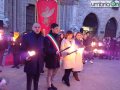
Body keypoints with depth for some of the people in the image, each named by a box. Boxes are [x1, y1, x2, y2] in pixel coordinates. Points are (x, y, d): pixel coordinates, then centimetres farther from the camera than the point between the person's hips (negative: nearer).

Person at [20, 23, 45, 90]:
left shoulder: (42, 38, 7)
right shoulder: (26, 36, -6)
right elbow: (22, 49, -4)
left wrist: (44, 58, 2)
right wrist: (25, 57, -19)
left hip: (39, 64, 4)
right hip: (30, 63, -3)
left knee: (36, 81, 17)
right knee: (29, 81, 7)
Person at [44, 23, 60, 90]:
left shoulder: (58, 36, 9)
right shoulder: (47, 37, -14)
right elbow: (47, 49, -21)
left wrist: (59, 53, 9)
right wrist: (55, 52, -35)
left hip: (56, 57, 7)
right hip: (50, 58, -7)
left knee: (54, 72, 18)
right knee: (50, 73, 7)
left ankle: (51, 84, 37)